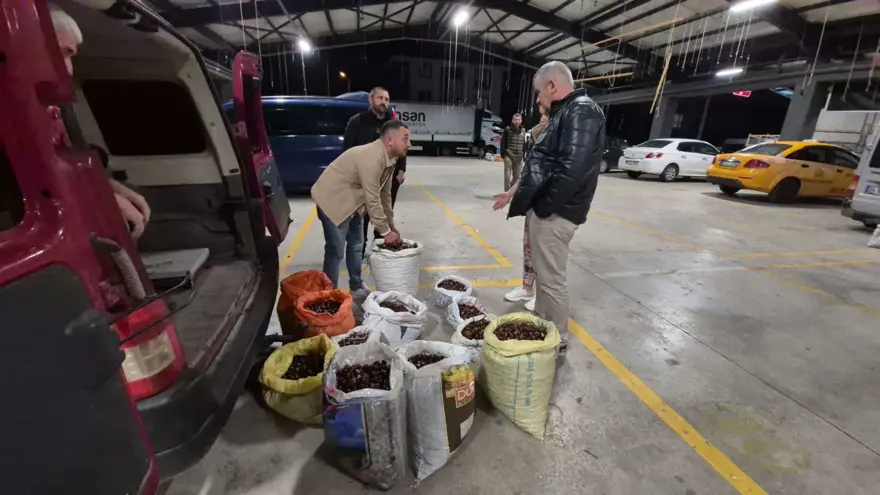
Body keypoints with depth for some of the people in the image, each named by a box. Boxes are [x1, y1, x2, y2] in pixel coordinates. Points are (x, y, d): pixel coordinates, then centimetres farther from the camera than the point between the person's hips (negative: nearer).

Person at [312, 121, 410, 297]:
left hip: (352, 201, 10)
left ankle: (357, 288, 31)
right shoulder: (372, 158, -31)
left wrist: (391, 225, 8)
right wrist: (385, 232, -19)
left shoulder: (389, 158, -1)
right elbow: (372, 200, -28)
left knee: (356, 246, 16)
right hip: (332, 199, -9)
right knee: (336, 251, -4)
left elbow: (384, 194, 7)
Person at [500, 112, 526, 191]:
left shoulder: (523, 130, 11)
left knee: (517, 176, 11)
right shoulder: (507, 129, -3)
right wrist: (503, 153, -10)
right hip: (509, 155, -4)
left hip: (519, 157, 5)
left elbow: (523, 144, 16)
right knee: (507, 175, -3)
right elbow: (503, 142, -4)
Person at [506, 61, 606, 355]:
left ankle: (557, 341, 18)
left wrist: (545, 207, -19)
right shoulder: (566, 113, 19)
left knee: (551, 279, 0)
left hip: (554, 212, -10)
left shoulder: (582, 112, -14)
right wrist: (521, 194, 15)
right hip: (545, 208, 10)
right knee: (543, 273, 19)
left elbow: (572, 169, -27)